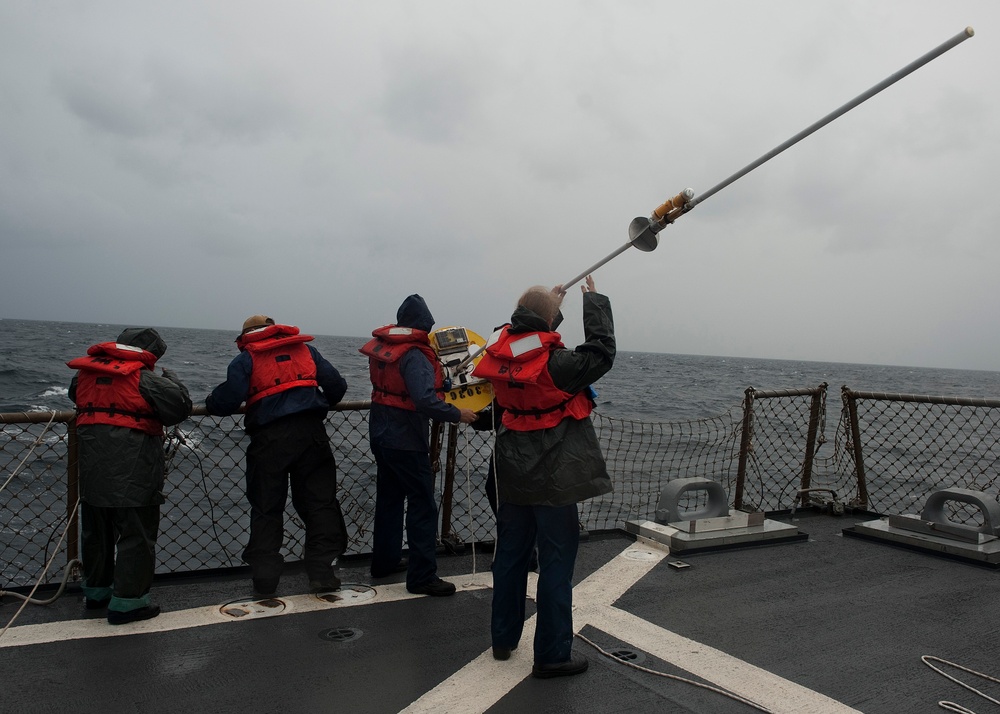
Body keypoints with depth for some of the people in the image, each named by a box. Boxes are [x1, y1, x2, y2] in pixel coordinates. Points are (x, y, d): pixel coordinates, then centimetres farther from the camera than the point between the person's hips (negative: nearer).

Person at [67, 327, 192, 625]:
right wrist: (171, 379, 2)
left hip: (92, 465, 7)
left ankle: (96, 591, 35)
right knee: (136, 534, 3)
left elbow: (76, 395, 26)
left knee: (96, 531, 21)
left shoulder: (86, 372, 8)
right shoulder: (143, 378, -12)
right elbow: (180, 407, -14)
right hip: (133, 468, -7)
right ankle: (127, 602, 5)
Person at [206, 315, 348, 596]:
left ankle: (265, 578, 13)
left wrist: (210, 403, 17)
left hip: (269, 438, -1)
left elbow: (228, 400, -5)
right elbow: (337, 386, 11)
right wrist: (321, 404, 31)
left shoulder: (245, 358, 9)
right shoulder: (306, 349, 17)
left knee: (265, 509, 11)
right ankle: (322, 572, 6)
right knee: (319, 502, 8)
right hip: (311, 433, 2)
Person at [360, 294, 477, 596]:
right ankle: (422, 576, 2)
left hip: (381, 433, 9)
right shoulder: (415, 355, -21)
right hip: (406, 439, -9)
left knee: (389, 497, 21)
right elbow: (425, 400, -32)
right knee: (422, 504, -1)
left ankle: (385, 561, 33)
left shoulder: (381, 346, 4)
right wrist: (457, 414, -20)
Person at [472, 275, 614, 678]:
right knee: (556, 562, 4)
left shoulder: (501, 353, -3)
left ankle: (503, 638, 33)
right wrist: (594, 301, 0)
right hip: (553, 479, -7)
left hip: (512, 477, 7)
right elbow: (601, 353, -9)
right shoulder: (554, 363, -22)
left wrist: (549, 301, 24)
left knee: (510, 554, 19)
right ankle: (552, 655, 13)